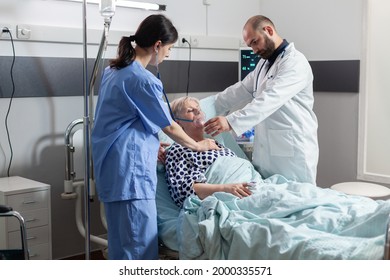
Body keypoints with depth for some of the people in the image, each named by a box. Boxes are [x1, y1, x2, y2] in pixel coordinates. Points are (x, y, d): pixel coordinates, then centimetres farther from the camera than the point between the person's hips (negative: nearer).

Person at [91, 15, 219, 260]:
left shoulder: (113, 70, 12)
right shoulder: (143, 80, -15)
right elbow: (170, 127, -5)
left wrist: (152, 144, 23)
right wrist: (199, 146, 11)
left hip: (113, 166, 10)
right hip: (130, 168, -10)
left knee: (121, 242, 16)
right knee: (141, 247, -4)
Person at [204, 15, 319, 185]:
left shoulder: (295, 62, -12)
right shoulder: (263, 63, 18)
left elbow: (270, 99, -25)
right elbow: (238, 91, 16)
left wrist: (231, 121, -33)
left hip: (293, 152, -7)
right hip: (265, 152, 8)